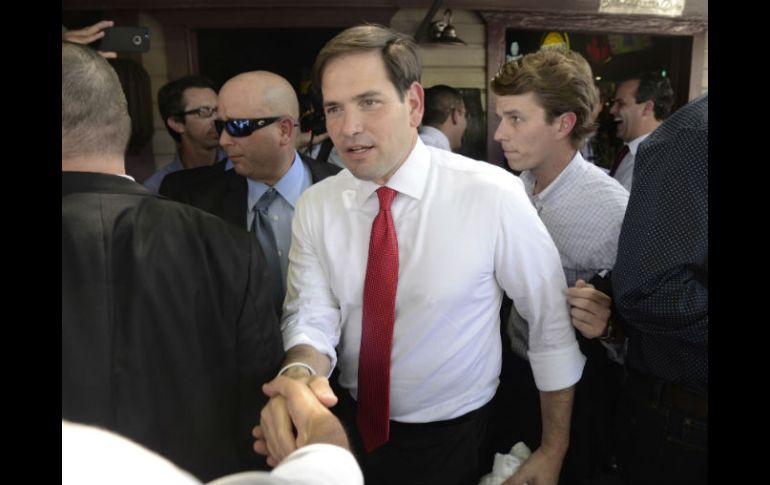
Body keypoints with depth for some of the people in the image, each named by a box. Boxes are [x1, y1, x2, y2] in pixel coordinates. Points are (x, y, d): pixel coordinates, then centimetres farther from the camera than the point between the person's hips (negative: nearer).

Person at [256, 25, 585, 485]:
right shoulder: (315, 207, -9)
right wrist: (300, 374, -36)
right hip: (352, 426, 3)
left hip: (453, 440, -2)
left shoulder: (493, 195, -21)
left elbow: (553, 325, -12)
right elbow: (311, 317, -13)